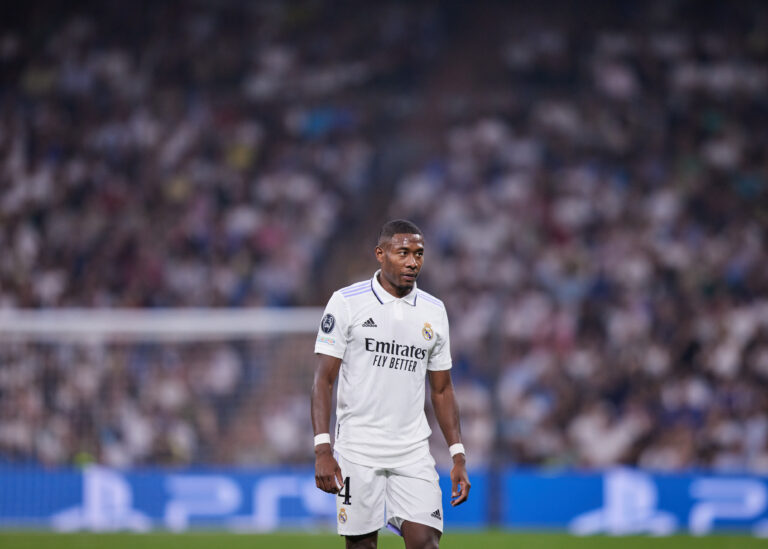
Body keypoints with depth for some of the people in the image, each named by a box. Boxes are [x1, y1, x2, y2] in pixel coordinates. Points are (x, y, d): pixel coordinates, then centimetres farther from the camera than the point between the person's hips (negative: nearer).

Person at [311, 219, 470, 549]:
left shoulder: (434, 311, 10)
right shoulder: (346, 302, -2)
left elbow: (442, 391, 16)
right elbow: (323, 380, -5)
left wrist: (458, 457, 8)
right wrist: (322, 449, -14)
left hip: (413, 453, 3)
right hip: (357, 453, -3)